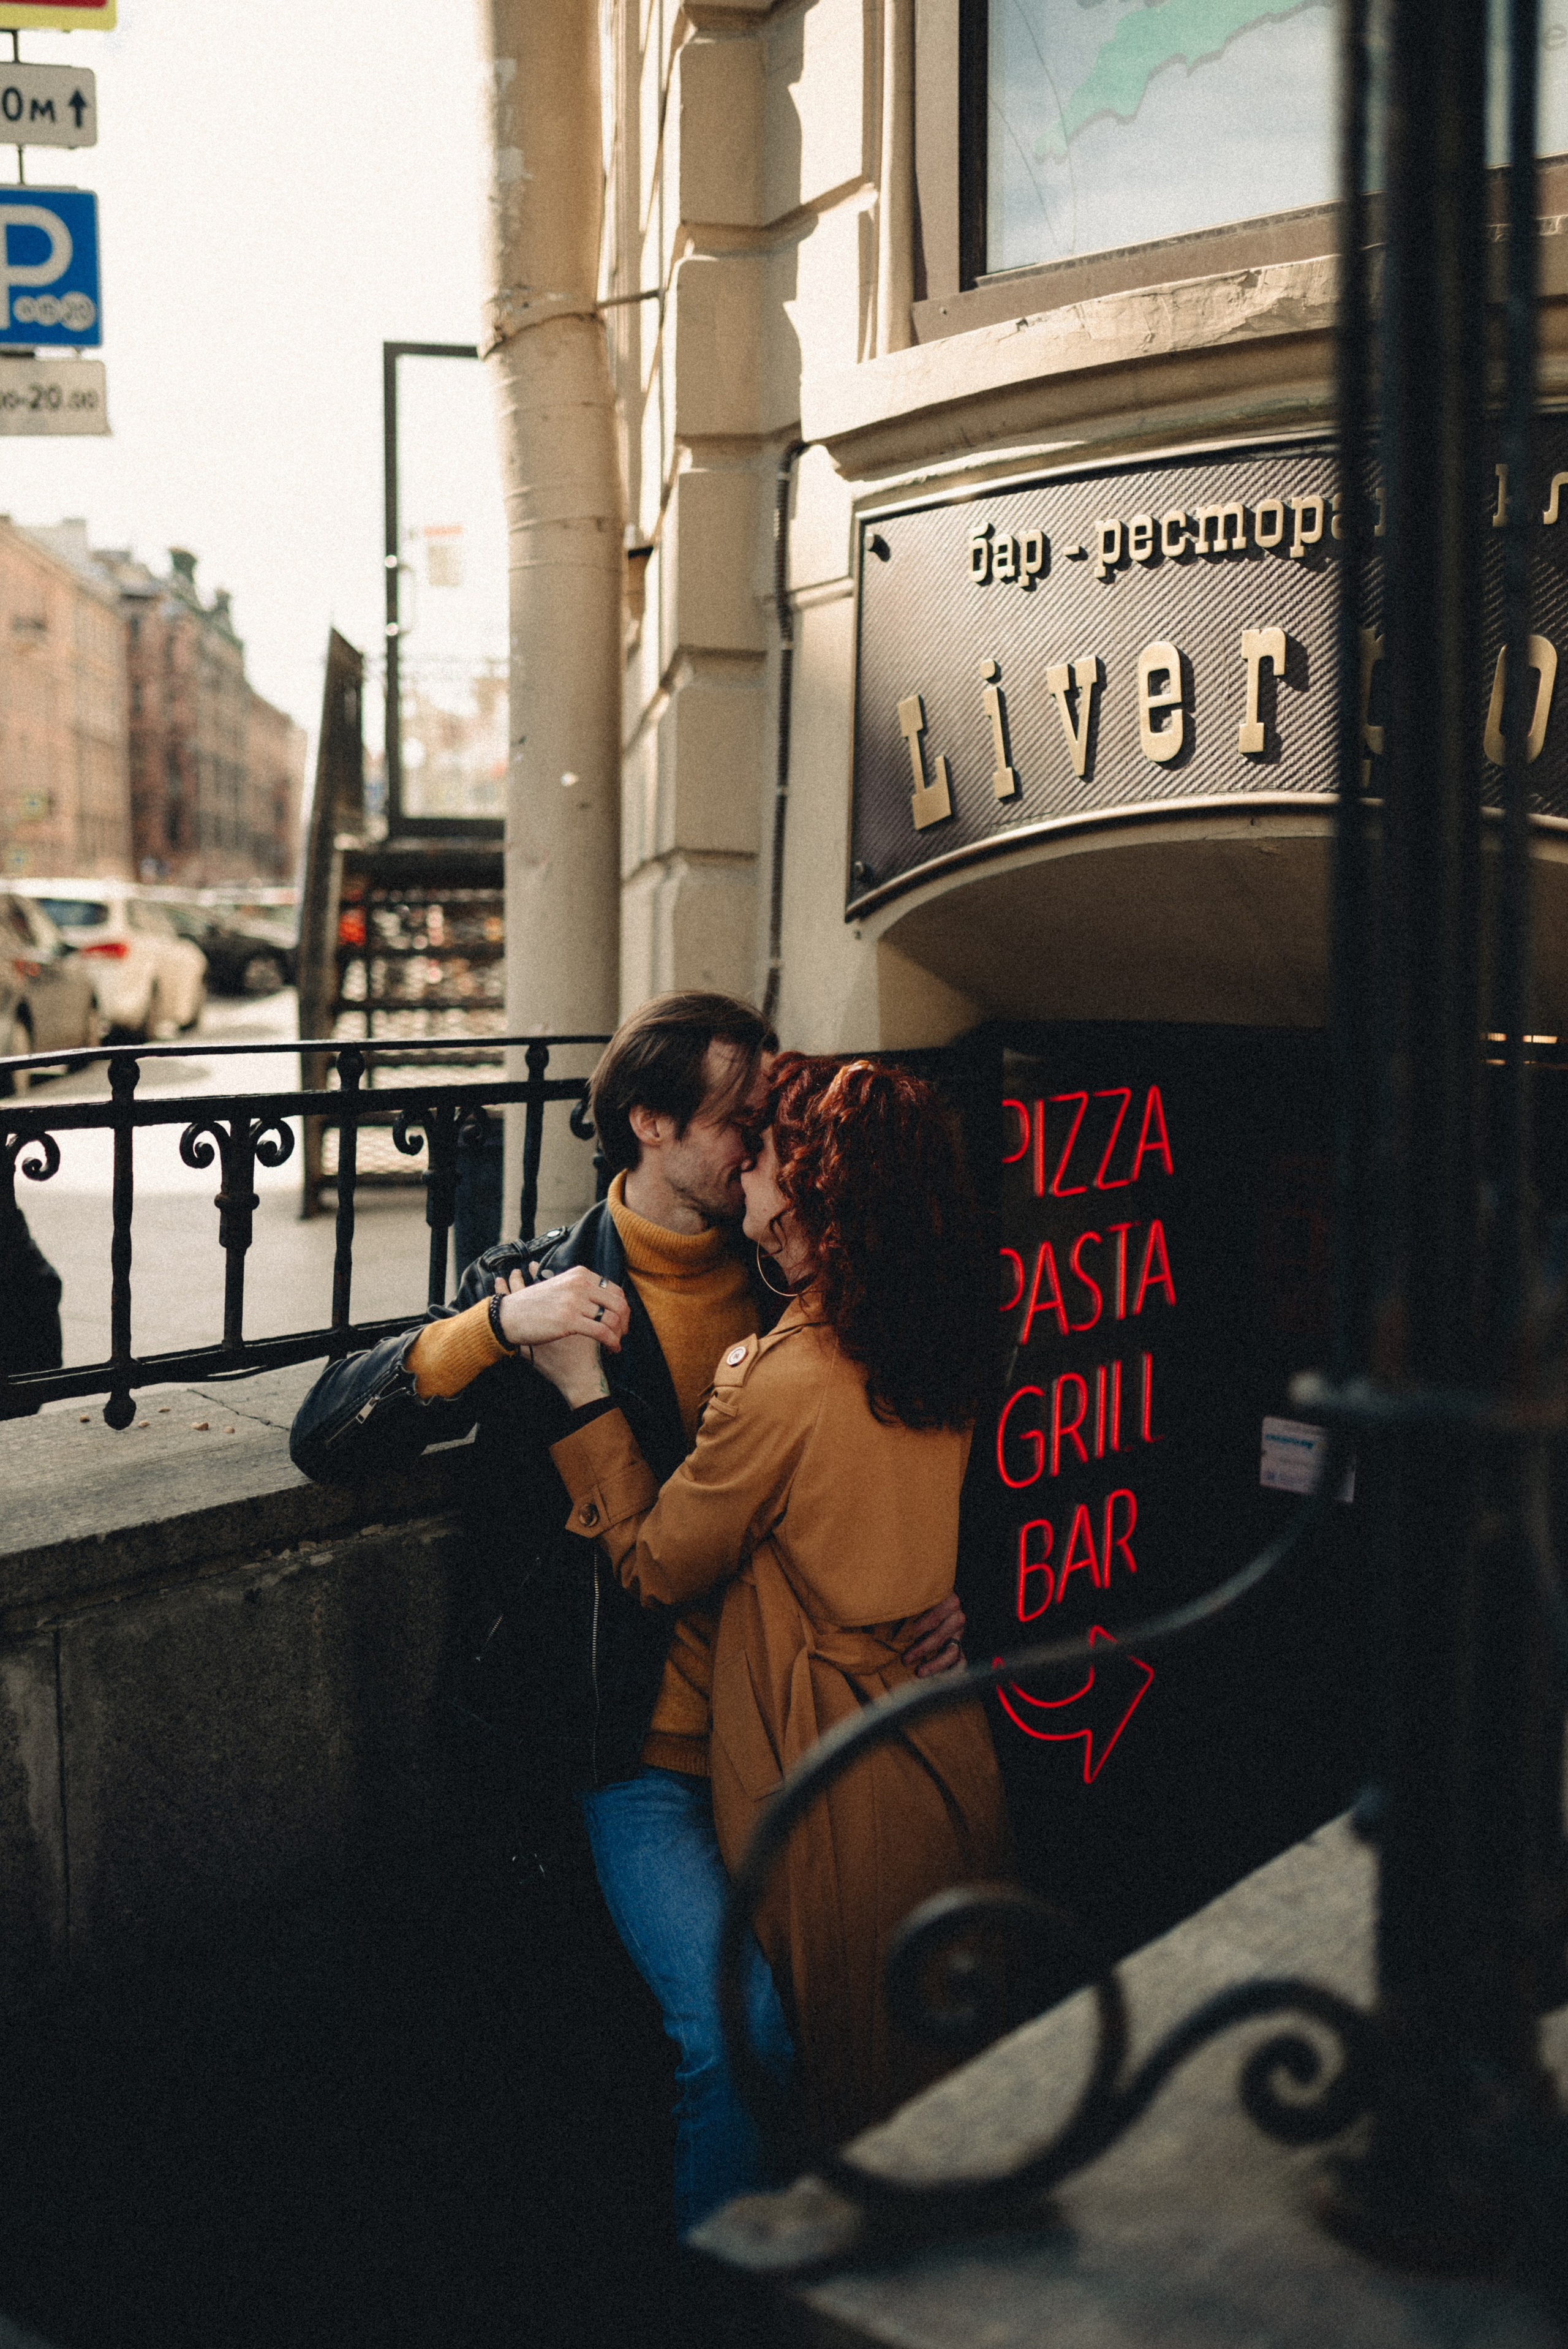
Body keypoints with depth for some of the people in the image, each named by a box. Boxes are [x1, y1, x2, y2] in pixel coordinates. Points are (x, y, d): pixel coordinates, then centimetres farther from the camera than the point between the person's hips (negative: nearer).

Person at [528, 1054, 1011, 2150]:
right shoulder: (937, 1353, -4)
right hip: (952, 1762, 7)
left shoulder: (781, 1380, -24)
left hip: (836, 1798, -7)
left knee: (847, 2109, 15)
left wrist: (586, 1393, -8)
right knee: (948, 2082, 24)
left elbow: (654, 1567, -11)